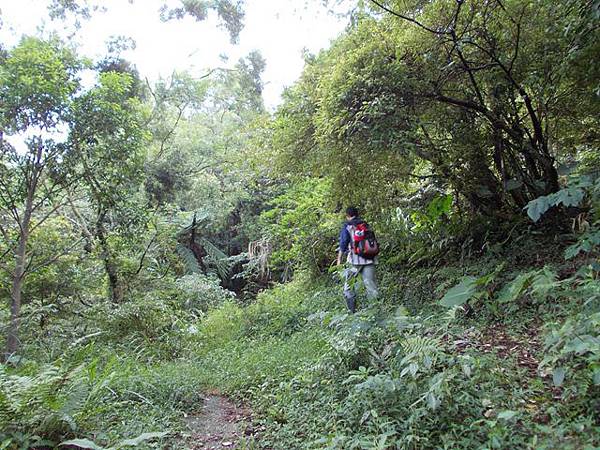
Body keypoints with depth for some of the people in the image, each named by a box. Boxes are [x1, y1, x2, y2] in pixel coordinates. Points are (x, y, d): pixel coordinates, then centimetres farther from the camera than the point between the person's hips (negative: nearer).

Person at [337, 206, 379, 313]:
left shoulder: (347, 226, 1)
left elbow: (343, 244, -8)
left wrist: (339, 259, -6)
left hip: (355, 260, -4)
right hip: (369, 259, 4)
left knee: (349, 287, 7)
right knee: (371, 285, 6)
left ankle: (352, 311, 5)